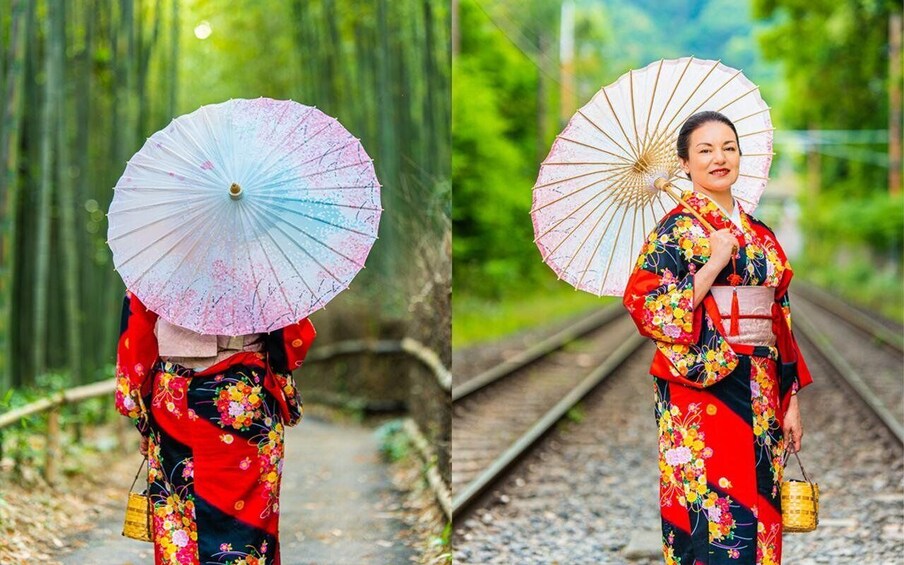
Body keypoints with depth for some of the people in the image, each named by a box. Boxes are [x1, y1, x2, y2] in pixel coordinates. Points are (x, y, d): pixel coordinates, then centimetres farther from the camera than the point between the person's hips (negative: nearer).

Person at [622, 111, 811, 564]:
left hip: (761, 396, 6)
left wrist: (790, 399, 10)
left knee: (758, 508, 7)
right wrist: (714, 264, -17)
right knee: (714, 515, -7)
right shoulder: (677, 229, -4)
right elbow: (645, 308, -14)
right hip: (702, 394, -6)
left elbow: (780, 318, 15)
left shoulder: (759, 234, 14)